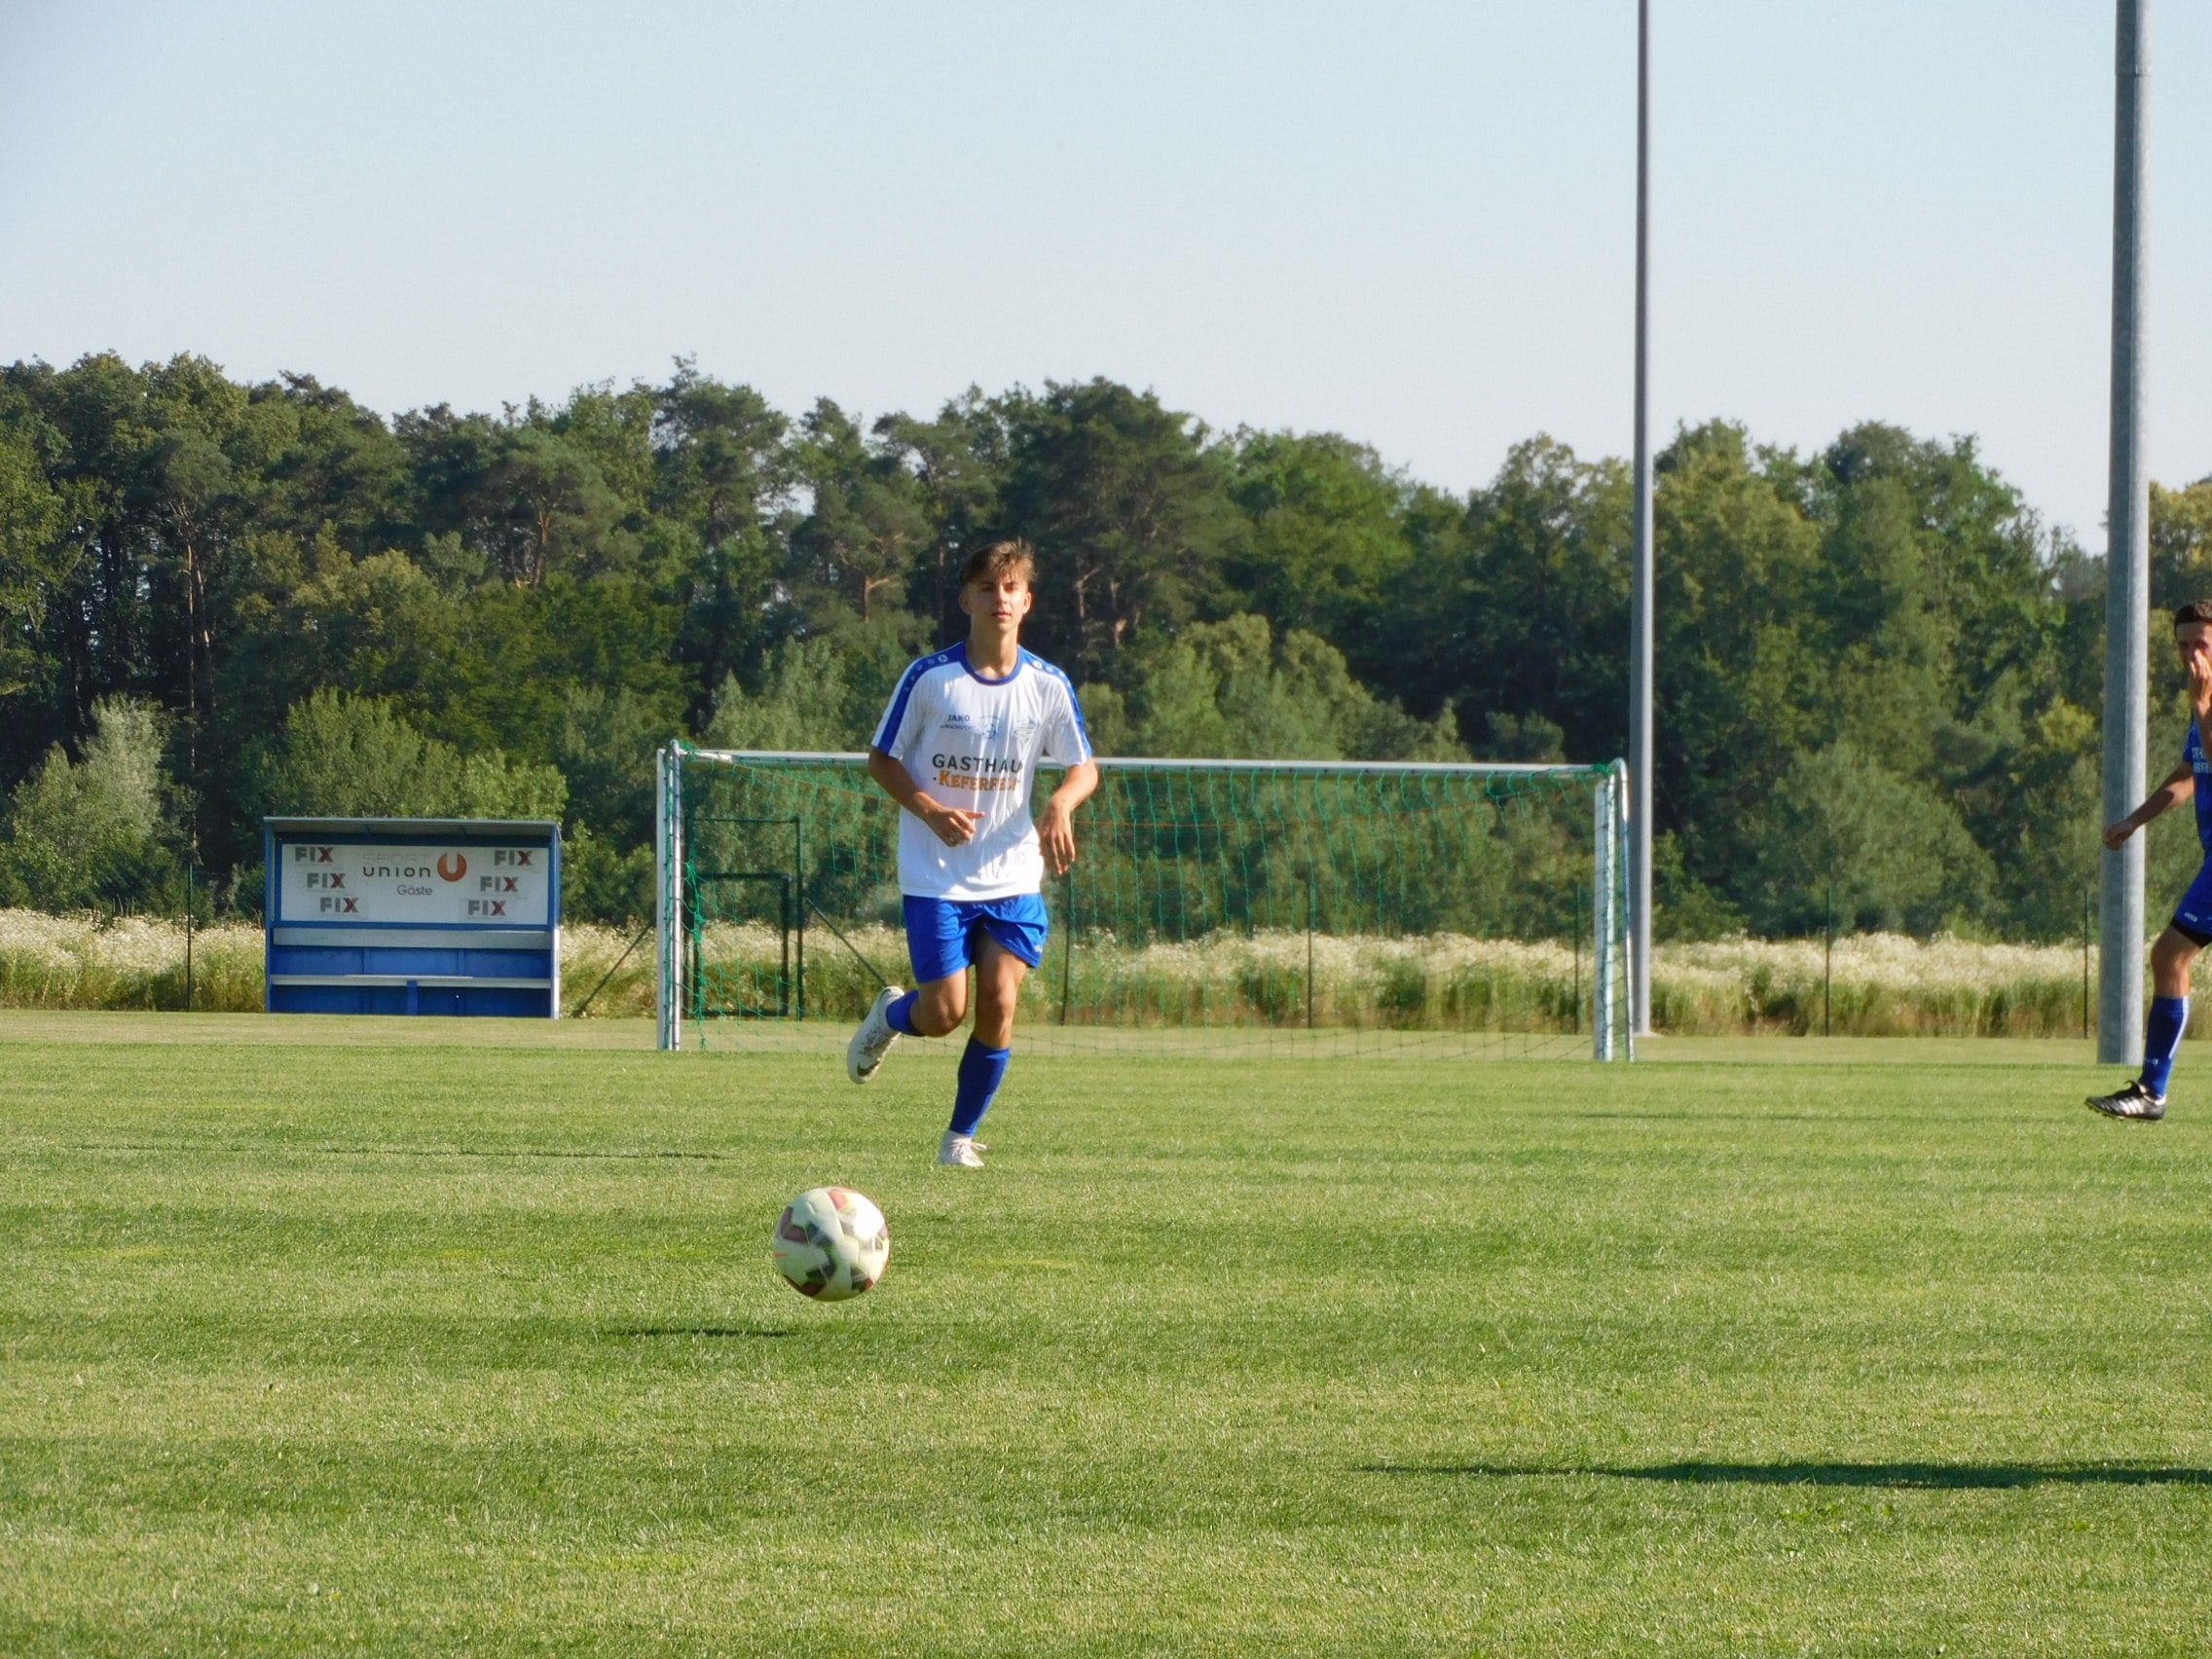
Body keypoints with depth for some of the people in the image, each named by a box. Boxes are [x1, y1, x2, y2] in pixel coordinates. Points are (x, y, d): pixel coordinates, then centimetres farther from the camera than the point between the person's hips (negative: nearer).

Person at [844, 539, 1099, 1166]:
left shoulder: (1047, 685, -1)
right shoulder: (929, 678, -8)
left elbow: (1084, 767, 9)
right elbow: (881, 759, 0)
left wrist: (1061, 803, -15)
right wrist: (931, 810, -17)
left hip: (1014, 877, 2)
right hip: (936, 877, -2)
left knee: (999, 1003, -9)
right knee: (944, 1013, -9)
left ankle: (961, 1136, 9)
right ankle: (888, 1017, 29)